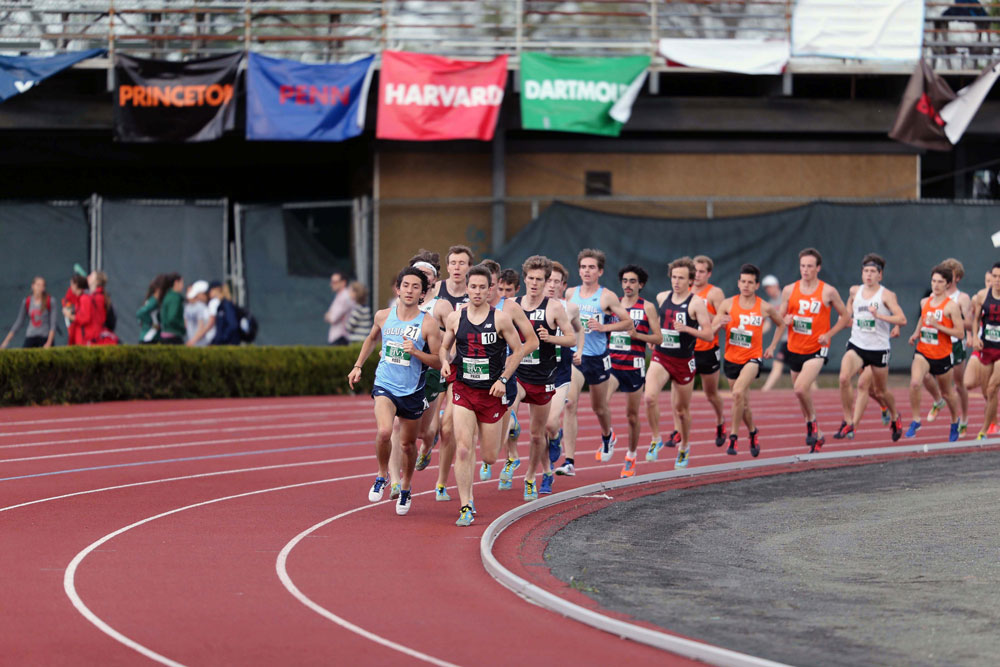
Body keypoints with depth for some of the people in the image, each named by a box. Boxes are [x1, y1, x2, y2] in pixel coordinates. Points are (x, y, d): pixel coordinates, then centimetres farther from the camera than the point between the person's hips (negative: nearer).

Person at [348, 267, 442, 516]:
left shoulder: (428, 324, -10)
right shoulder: (383, 316, 0)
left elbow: (438, 361, -9)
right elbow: (372, 339, 22)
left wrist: (415, 352, -24)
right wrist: (358, 366, 20)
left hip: (412, 392, 0)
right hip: (385, 385, 0)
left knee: (408, 444, 12)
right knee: (384, 432, -24)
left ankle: (406, 486, 38)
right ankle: (382, 476, 1)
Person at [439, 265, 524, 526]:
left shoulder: (500, 319, -5)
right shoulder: (455, 318, 2)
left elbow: (517, 351, 2)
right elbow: (444, 347, 16)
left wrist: (503, 379, -8)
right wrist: (444, 362, -6)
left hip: (491, 393, -1)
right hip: (463, 390, 1)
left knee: (489, 457, 5)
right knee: (463, 450, -14)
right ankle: (466, 507, -9)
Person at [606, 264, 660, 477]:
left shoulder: (647, 307, 1)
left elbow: (658, 338, -2)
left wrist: (637, 335, -17)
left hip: (634, 366, -1)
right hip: (612, 363, 1)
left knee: (632, 415, 8)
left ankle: (631, 457, 24)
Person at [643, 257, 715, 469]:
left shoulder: (696, 303, -9)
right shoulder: (662, 298, 5)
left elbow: (709, 335, -13)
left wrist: (686, 329, -26)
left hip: (684, 361, -3)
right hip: (660, 357, 3)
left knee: (681, 409, 10)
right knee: (649, 397, -22)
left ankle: (684, 446, 34)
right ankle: (656, 440, -5)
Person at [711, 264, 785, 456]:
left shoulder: (765, 308, -3)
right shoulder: (728, 304, -2)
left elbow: (780, 324, 17)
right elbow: (709, 331, -2)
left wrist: (772, 347, 9)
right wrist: (720, 324, -24)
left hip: (753, 358, -3)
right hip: (732, 359, 3)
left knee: (738, 392, -28)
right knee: (743, 403, 14)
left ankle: (733, 436, -19)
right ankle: (753, 433, 41)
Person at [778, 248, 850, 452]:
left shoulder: (828, 292, -4)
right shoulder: (789, 290, 4)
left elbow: (845, 316, 6)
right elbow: (780, 318, 12)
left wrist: (829, 334, -8)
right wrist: (786, 320, -12)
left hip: (817, 349, -5)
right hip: (795, 349, 5)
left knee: (801, 389, -24)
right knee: (802, 392, 13)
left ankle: (812, 421, 2)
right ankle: (817, 435, 31)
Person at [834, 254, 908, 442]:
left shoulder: (886, 295, -7)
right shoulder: (855, 291, 7)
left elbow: (902, 320, -17)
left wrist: (879, 315, -26)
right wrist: (850, 321, 11)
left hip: (879, 348, -3)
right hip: (856, 345, 3)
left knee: (880, 391, 11)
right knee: (844, 378, -24)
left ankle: (895, 417, 41)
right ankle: (848, 421, -14)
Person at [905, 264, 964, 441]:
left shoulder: (952, 306, -11)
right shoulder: (924, 302, 5)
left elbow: (960, 332, -14)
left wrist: (938, 326, -23)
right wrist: (916, 333, 12)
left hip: (942, 355, -3)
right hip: (922, 352, 3)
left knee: (947, 393, 15)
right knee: (915, 383, -25)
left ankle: (955, 421, 42)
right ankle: (916, 420, -12)